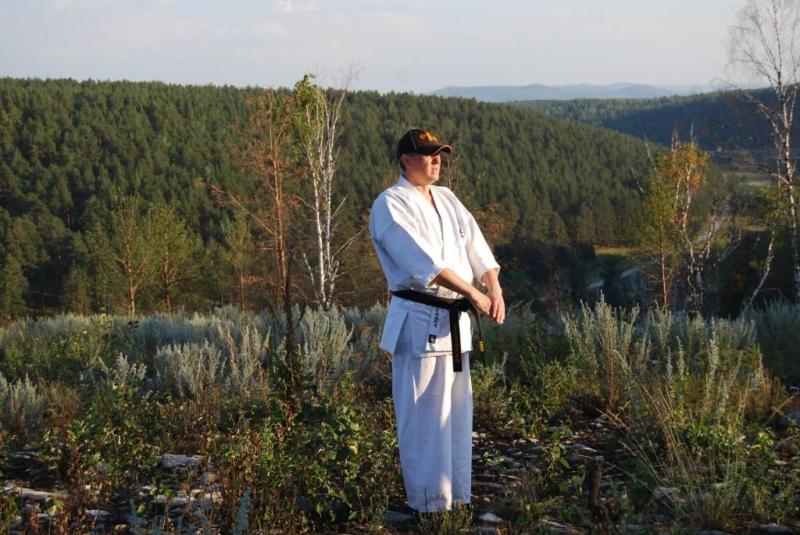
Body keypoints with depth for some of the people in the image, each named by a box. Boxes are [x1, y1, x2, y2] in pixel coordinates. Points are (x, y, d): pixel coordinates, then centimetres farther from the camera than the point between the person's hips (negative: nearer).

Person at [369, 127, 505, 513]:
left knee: (456, 410, 14)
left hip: (454, 320, 8)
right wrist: (474, 293, -22)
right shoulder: (391, 205, -9)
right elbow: (423, 260, -21)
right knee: (424, 416, -5)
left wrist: (495, 289, -10)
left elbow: (477, 247, 7)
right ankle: (429, 503, 5)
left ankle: (456, 496, 26)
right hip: (419, 322, -8)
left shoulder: (447, 200, 14)